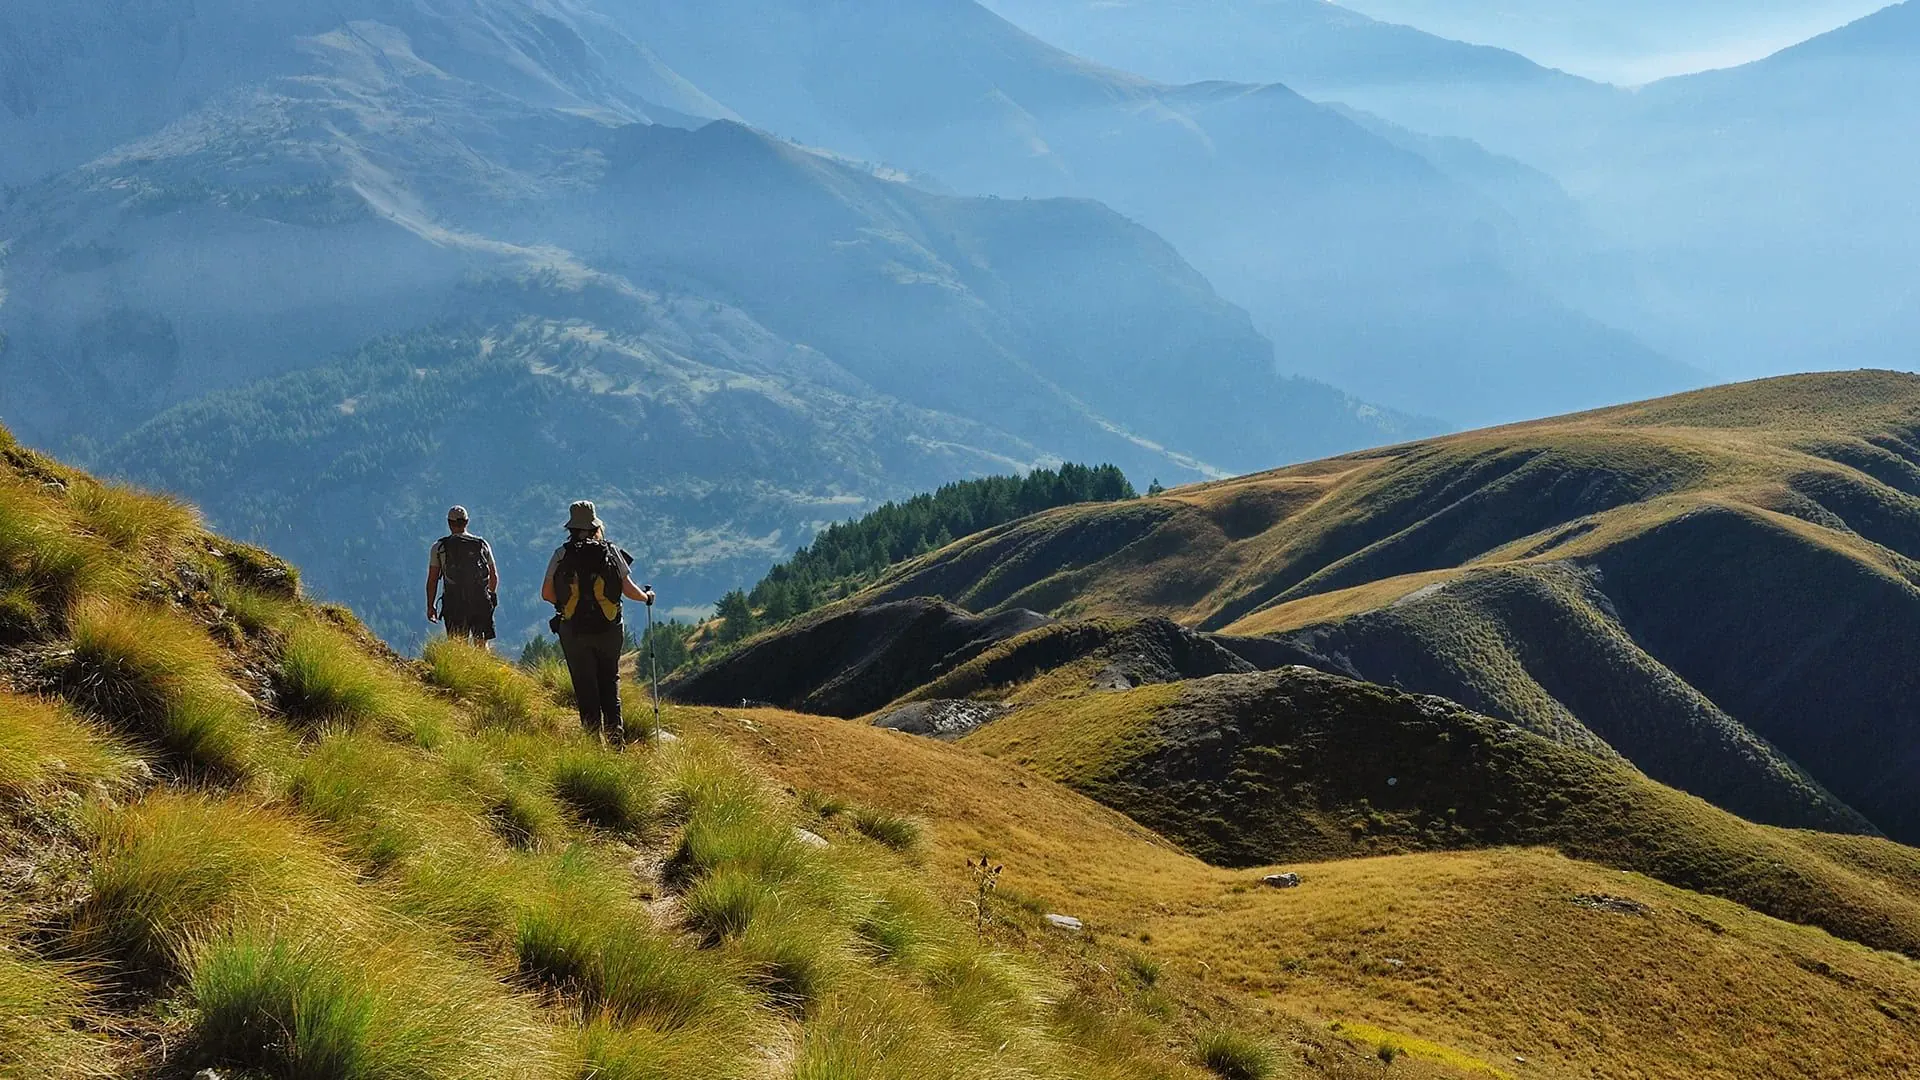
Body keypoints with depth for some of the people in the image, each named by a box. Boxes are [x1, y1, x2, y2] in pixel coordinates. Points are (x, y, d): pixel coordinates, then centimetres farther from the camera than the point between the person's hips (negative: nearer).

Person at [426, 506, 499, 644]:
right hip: (481, 602, 2)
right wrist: (489, 596, 31)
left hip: (454, 603, -2)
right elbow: (494, 576, 15)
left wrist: (430, 606, 9)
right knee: (481, 645, 7)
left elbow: (432, 580, 2)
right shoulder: (482, 544, 10)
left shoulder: (439, 547, 3)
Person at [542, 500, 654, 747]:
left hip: (574, 631, -1)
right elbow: (629, 589, 0)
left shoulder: (562, 554, -3)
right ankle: (615, 734, 6)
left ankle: (593, 737, 3)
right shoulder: (611, 552, -2)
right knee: (610, 682, 15)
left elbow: (547, 594, 0)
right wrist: (646, 596, 21)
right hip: (609, 629, 1)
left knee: (585, 687, 6)